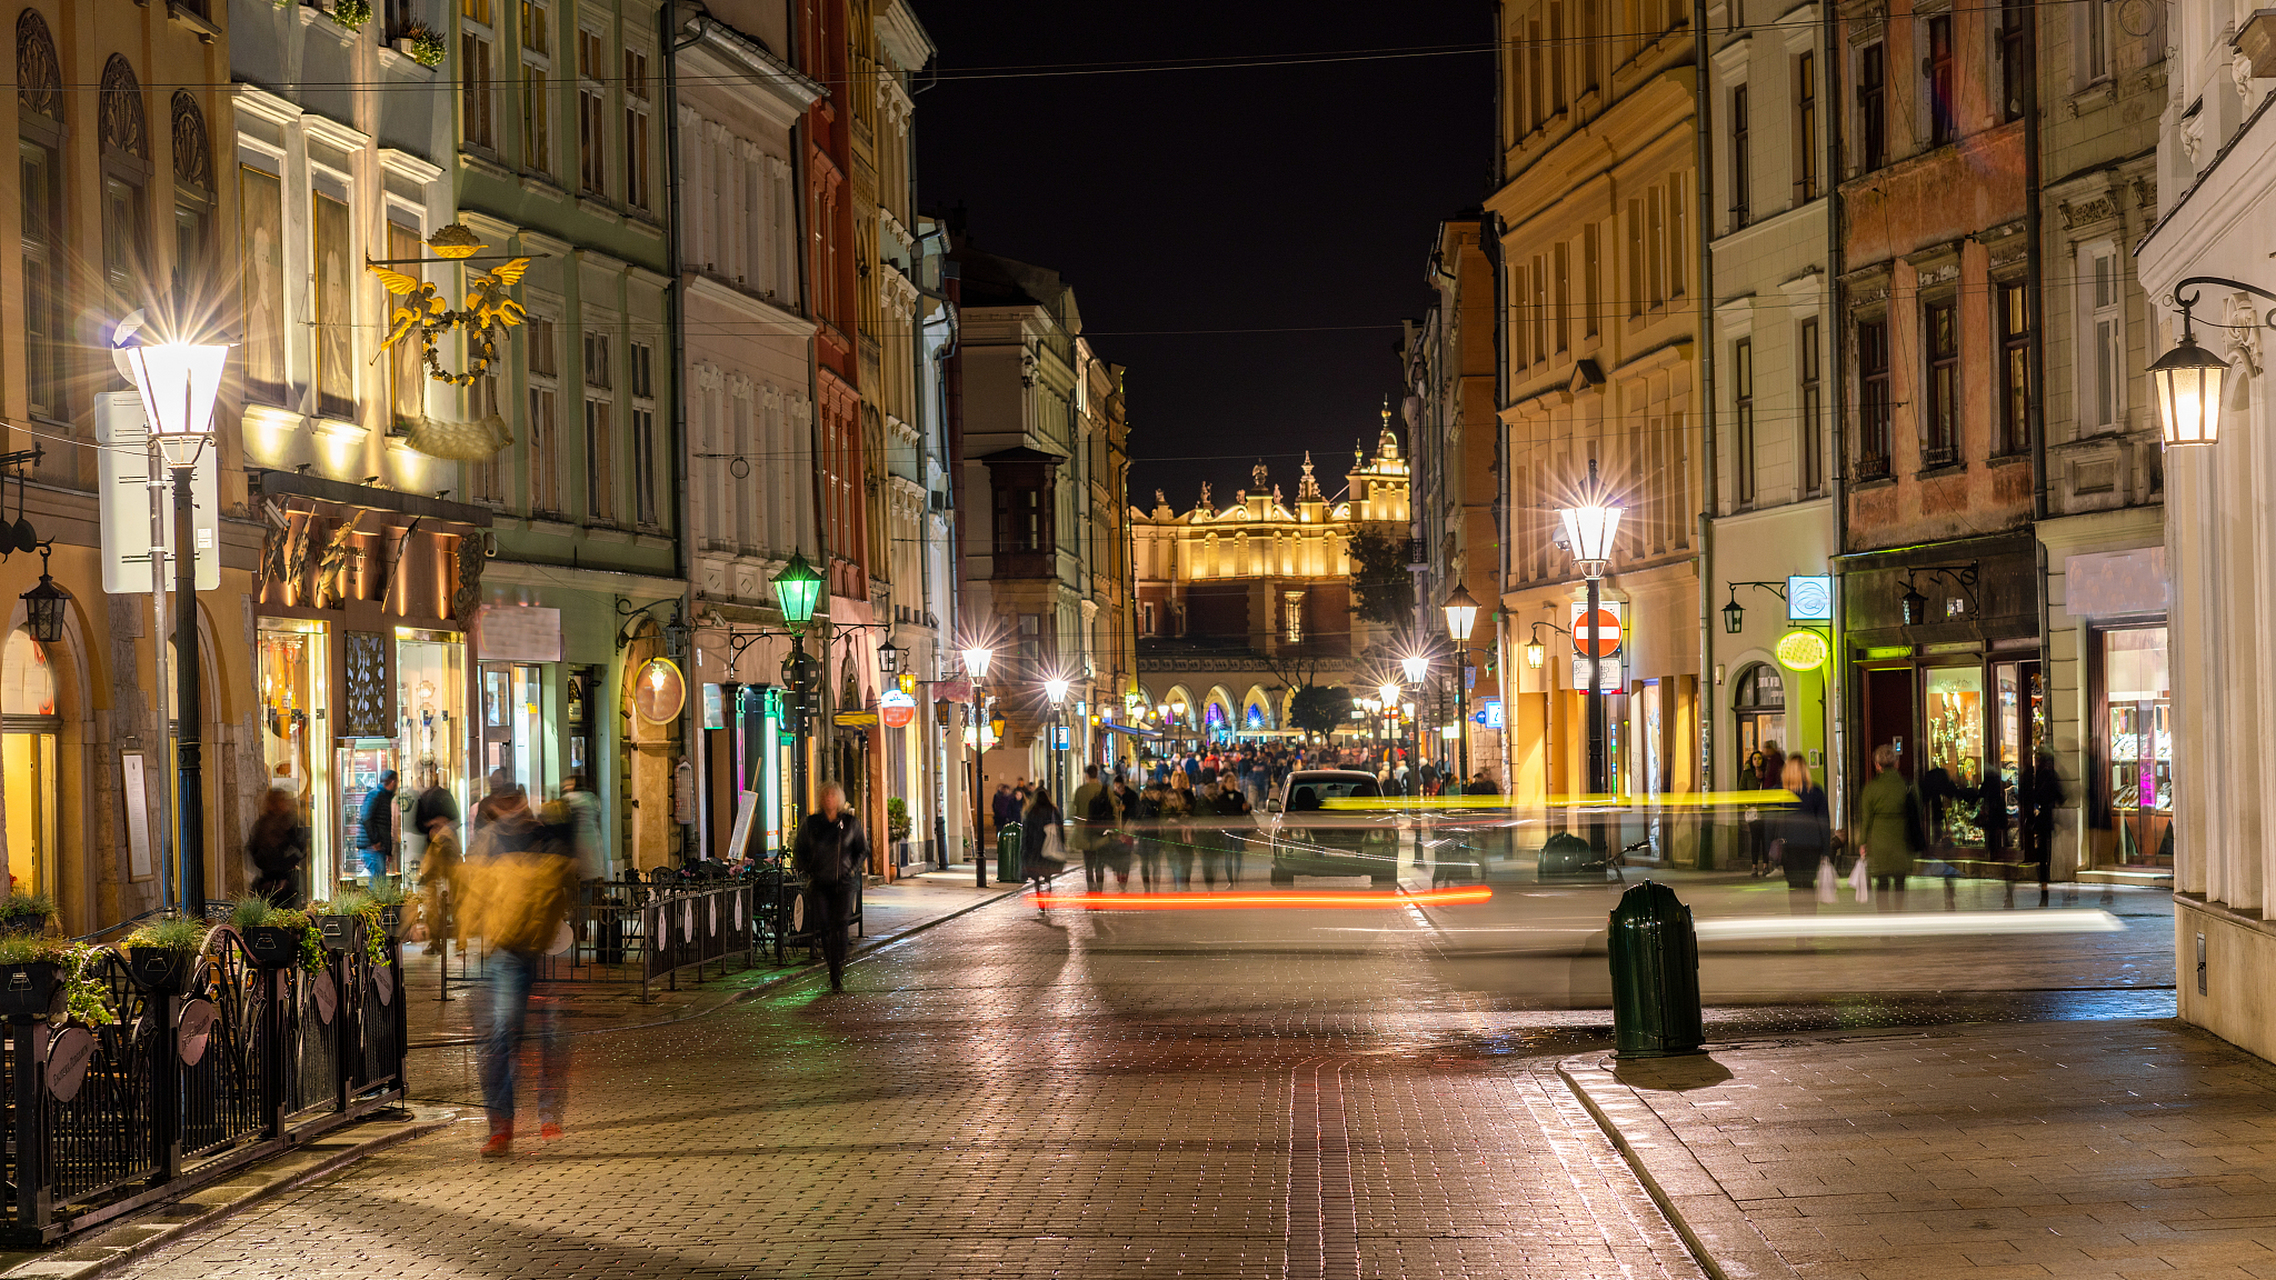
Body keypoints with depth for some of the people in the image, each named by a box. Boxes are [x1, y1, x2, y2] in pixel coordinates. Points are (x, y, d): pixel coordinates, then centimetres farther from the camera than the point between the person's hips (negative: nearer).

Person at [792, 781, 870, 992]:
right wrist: (807, 873, 1)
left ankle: (837, 977, -7)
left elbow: (863, 849, 14)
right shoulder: (811, 823, 4)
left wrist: (853, 870, 0)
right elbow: (799, 851, 13)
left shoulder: (851, 822, 4)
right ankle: (835, 972, 11)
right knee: (826, 927, -3)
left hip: (843, 882, -1)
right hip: (820, 883, 1)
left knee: (840, 927, -13)